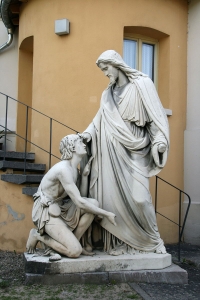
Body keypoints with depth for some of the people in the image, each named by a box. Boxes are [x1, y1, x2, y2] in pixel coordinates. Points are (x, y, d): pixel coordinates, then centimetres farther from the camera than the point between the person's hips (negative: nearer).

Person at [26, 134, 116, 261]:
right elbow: (79, 202, -25)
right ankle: (38, 235, 1)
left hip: (60, 208, 9)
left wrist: (85, 175, -3)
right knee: (75, 251, -19)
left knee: (94, 203, -10)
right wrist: (106, 214, -19)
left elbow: (81, 197, 4)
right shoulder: (63, 169, -23)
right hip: (46, 212, -9)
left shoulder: (74, 170, 8)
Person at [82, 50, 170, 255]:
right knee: (114, 196, -1)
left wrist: (160, 140, -17)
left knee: (138, 197, -9)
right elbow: (100, 120, 13)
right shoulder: (108, 93, 17)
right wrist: (88, 133, -5)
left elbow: (155, 114, -4)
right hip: (113, 152, 5)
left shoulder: (141, 84, 1)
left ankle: (153, 240, 11)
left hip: (135, 150, -5)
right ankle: (120, 242, 7)